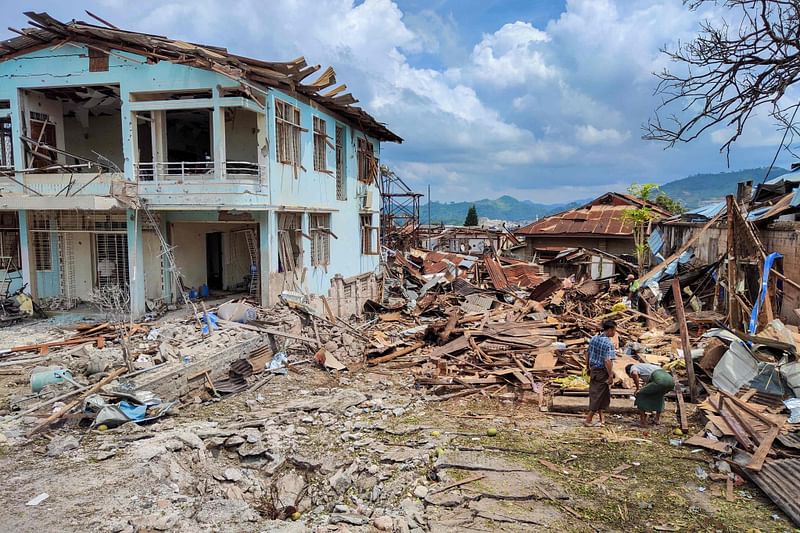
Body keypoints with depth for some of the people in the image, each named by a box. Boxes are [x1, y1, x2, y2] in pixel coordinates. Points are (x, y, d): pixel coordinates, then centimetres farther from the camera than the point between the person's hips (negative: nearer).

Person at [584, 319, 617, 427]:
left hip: (593, 370, 8)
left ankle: (601, 418, 29)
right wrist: (611, 376, -20)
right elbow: (607, 361, -25)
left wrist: (588, 368, 20)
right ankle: (588, 420, 6)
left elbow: (587, 354, 10)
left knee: (595, 393, 16)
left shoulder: (594, 338, 4)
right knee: (599, 395, 2)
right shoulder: (608, 343, -20)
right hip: (602, 372, -8)